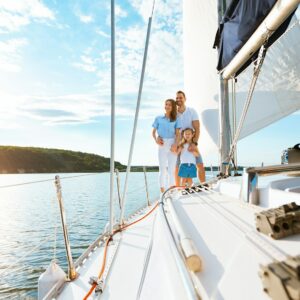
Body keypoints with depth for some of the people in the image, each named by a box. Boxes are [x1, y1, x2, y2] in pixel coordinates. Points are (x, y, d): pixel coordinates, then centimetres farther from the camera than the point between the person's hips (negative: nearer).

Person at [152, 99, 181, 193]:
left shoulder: (175, 120, 9)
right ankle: (162, 190, 5)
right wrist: (156, 140, -7)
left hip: (172, 144, 0)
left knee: (172, 169, 0)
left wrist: (175, 144, -15)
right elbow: (153, 132, 12)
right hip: (162, 145, 0)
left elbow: (178, 134, 2)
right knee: (162, 168, 1)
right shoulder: (158, 118, 11)